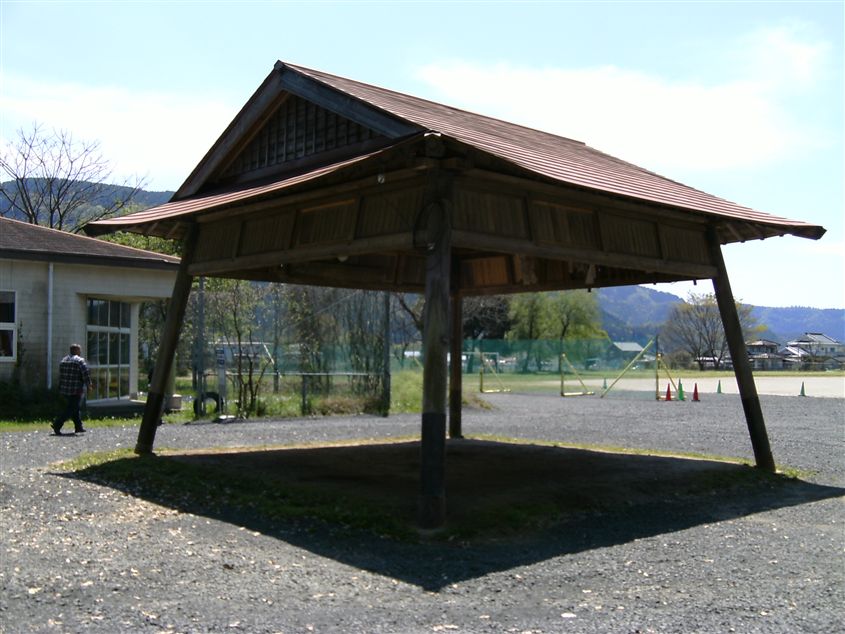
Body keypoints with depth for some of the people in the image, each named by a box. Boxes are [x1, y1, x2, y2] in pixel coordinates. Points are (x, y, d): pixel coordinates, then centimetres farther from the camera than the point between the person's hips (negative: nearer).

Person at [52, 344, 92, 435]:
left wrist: (61, 388, 17)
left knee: (75, 409, 17)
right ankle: (57, 425, -14)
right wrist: (88, 384, -1)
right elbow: (86, 374, -15)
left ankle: (79, 427, 20)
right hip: (76, 390, -8)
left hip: (65, 390, 8)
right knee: (70, 410, -4)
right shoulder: (80, 361, -10)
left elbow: (60, 376, 14)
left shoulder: (63, 360, 13)